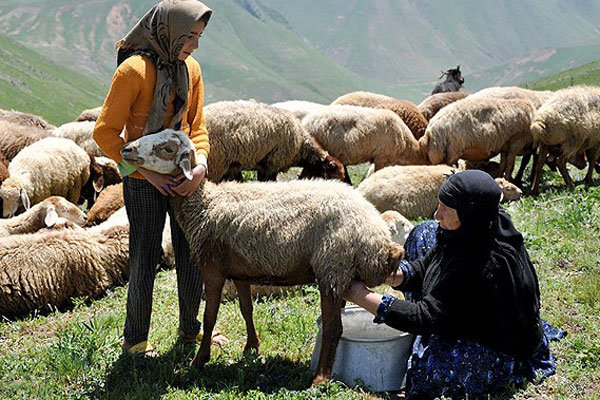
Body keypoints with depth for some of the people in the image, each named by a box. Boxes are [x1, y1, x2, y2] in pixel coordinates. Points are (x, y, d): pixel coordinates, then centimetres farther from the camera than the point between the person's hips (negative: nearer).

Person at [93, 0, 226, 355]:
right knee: (145, 259, 3)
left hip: (185, 178, 6)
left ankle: (190, 329, 32)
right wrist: (147, 174, -20)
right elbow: (105, 132, -17)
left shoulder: (190, 69, 3)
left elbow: (197, 125, 7)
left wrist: (200, 164, -12)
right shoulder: (134, 70, -17)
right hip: (144, 182, -6)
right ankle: (135, 339, 21)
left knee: (193, 256, 12)